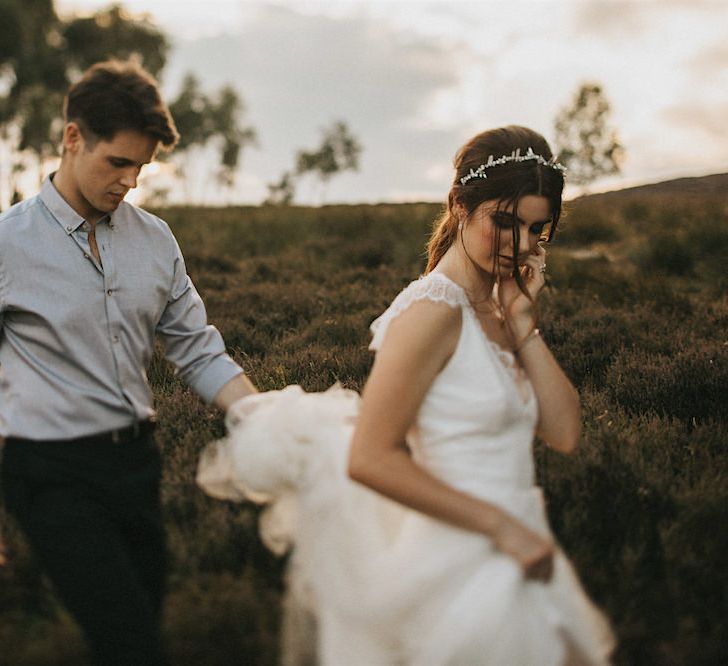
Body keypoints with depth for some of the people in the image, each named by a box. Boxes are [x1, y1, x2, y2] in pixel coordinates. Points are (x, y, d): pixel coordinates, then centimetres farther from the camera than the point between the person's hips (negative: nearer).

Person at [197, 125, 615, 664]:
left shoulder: (499, 311, 6)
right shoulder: (434, 311, -19)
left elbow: (565, 433, 1)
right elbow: (369, 459, -24)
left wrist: (523, 325, -8)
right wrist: (501, 525, -20)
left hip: (509, 569, 8)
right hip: (460, 574, -8)